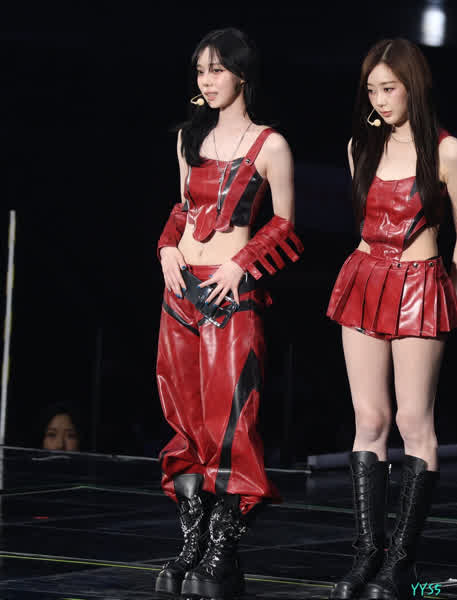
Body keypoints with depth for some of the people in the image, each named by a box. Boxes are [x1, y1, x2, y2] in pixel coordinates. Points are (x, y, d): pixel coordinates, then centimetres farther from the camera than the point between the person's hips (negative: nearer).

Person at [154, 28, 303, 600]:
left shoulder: (269, 145, -4)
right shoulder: (191, 136, 13)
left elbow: (283, 223, 0)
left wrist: (241, 264, -11)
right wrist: (168, 248, 4)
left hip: (232, 293, -6)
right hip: (182, 288, 6)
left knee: (228, 421, -8)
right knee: (184, 417, 6)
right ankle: (191, 546, 13)